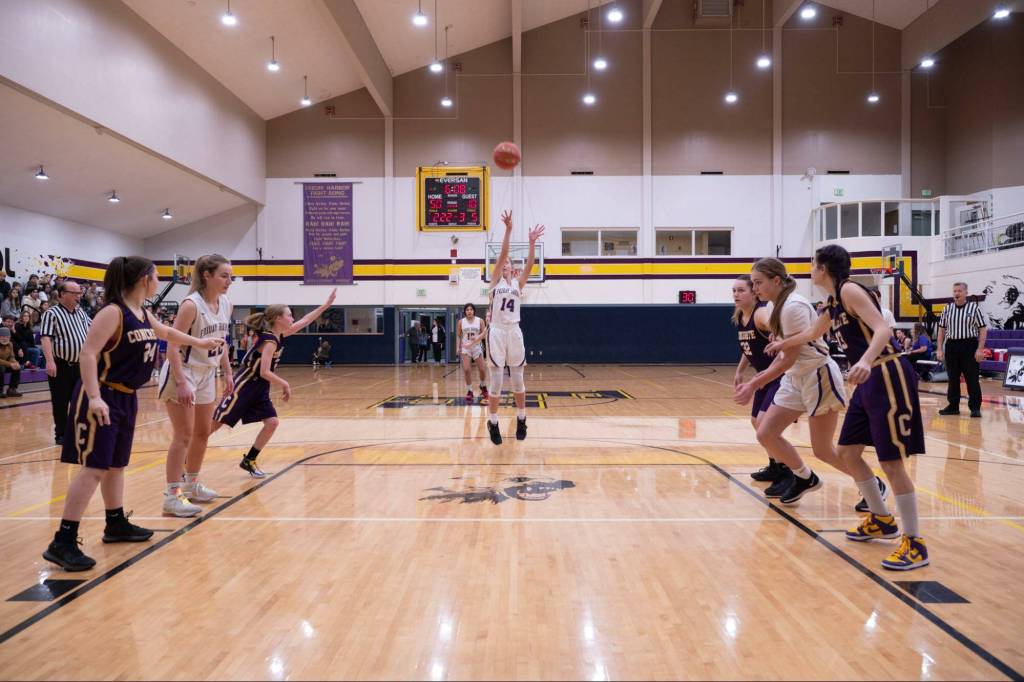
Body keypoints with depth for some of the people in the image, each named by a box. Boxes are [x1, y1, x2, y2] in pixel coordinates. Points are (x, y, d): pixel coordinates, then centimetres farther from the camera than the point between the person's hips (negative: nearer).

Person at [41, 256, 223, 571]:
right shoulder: (113, 312, -18)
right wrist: (94, 398, -32)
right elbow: (88, 353, -24)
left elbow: (166, 332, 30)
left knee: (116, 464, 18)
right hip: (102, 397, -9)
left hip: (126, 398, 9)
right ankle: (63, 543, -8)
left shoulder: (143, 314, 9)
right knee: (95, 467, -12)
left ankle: (116, 524, 32)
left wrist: (199, 343, 42)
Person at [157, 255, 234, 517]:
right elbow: (172, 346, -23)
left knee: (202, 434, 16)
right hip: (182, 374, -8)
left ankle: (191, 484, 32)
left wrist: (227, 372, 12)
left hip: (207, 375, 8)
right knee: (184, 435, -8)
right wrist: (181, 383, -28)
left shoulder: (226, 304, 1)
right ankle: (172, 495, -2)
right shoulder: (191, 305, -21)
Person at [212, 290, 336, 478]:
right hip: (243, 387, -9)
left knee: (272, 423, -2)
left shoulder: (279, 335, 4)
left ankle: (249, 461, 10)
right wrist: (285, 384, -14)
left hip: (259, 390, 9)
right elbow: (264, 372, -26)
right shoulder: (269, 341, -21)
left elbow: (305, 321, 12)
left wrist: (326, 304, 10)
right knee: (215, 424, -3)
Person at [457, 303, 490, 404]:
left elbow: (484, 333, -4)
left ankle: (483, 386, 28)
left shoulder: (480, 321, -2)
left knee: (482, 369, 1)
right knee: (466, 370, -10)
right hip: (465, 348, 0)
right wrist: (459, 347, -1)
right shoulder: (461, 322, 1)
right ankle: (469, 391, 2)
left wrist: (478, 338, -23)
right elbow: (458, 336, 8)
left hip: (477, 347, 0)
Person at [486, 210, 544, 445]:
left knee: (518, 379, 9)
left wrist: (532, 242, -15)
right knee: (496, 380, -1)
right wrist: (508, 229, -18)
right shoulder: (495, 281, 4)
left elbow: (530, 264, -4)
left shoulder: (518, 283, 11)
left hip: (514, 332, 3)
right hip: (497, 331, -2)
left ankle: (521, 419, 22)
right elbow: (502, 253, -8)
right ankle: (493, 422, 9)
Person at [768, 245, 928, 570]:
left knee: (891, 461, -9)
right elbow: (813, 333, 35)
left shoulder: (850, 290, -12)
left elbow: (883, 329, -24)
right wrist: (783, 344, 50)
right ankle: (882, 519, 28)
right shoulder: (834, 302, 16)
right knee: (848, 451, 13)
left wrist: (865, 360, -42)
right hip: (869, 380, 10)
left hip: (889, 376, -10)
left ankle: (914, 543, 0)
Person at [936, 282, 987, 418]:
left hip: (969, 345, -3)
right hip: (951, 345, 3)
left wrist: (980, 349, -11)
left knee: (972, 378, 0)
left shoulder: (974, 308, -3)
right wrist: (939, 349, 6)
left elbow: (983, 329, -3)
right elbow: (942, 329, 13)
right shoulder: (947, 309, 7)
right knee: (953, 378, 9)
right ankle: (953, 405, 18)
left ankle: (975, 407, 7)